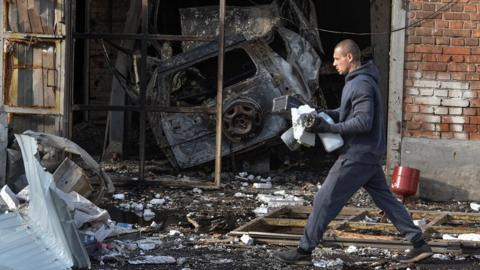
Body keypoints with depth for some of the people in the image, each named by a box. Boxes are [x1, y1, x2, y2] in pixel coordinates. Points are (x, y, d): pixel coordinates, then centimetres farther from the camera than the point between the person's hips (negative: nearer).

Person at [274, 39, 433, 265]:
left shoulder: (361, 84, -18)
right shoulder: (357, 81, 15)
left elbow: (363, 121, -24)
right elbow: (347, 113, 20)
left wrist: (328, 128, -23)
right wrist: (321, 114, 4)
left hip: (357, 155, -10)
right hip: (369, 155, 10)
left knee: (325, 200, -4)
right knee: (386, 200, 11)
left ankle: (304, 251, 1)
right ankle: (419, 244, 11)